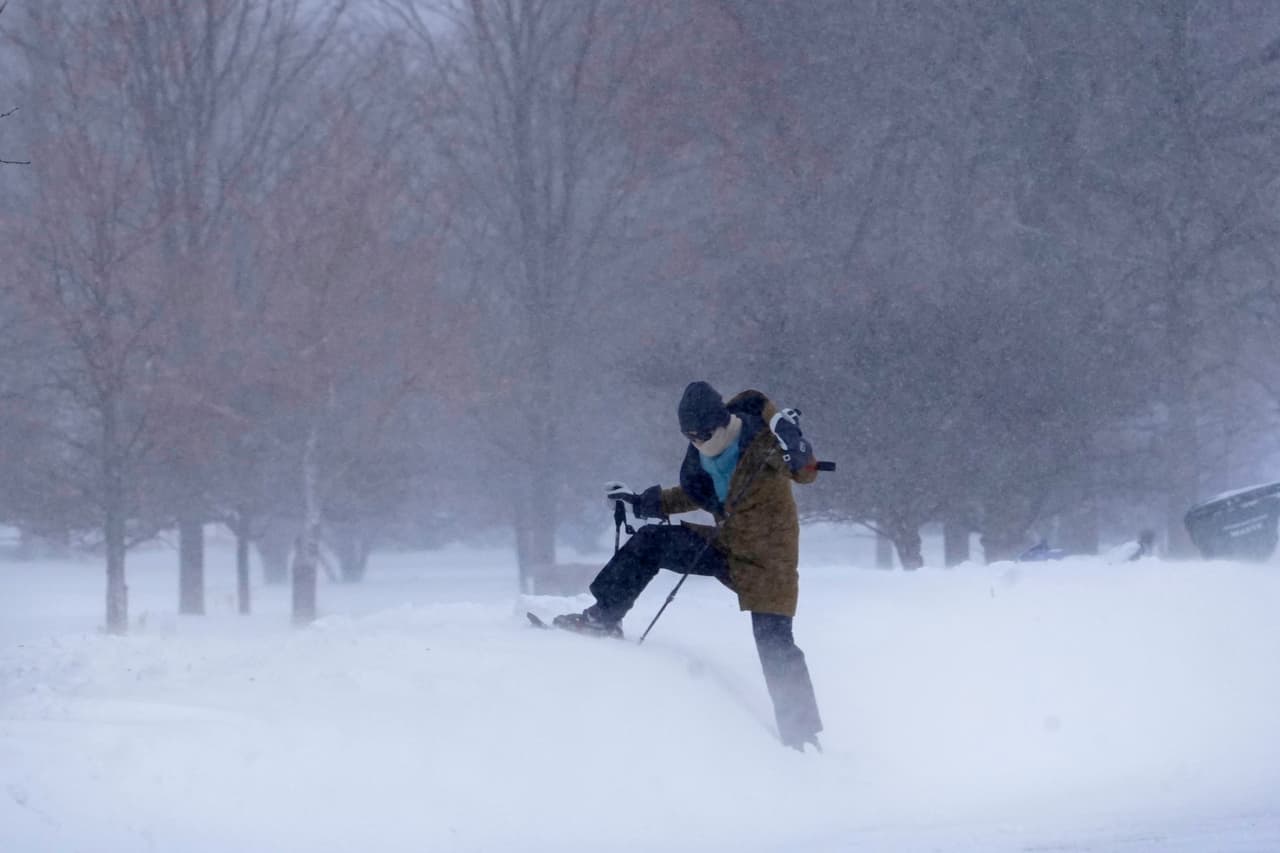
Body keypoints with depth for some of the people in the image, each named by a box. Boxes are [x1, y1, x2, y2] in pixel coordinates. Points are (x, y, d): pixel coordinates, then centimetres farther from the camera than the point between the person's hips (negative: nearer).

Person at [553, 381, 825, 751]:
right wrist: (643, 503, 16)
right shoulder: (701, 455, 1)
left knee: (775, 644, -12)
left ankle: (801, 733, -2)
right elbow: (697, 495, 18)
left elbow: (805, 471, -25)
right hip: (726, 546, 7)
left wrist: (794, 445, -46)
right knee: (651, 541, -6)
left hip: (767, 557, -7)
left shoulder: (762, 439, -19)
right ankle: (604, 617, -1)